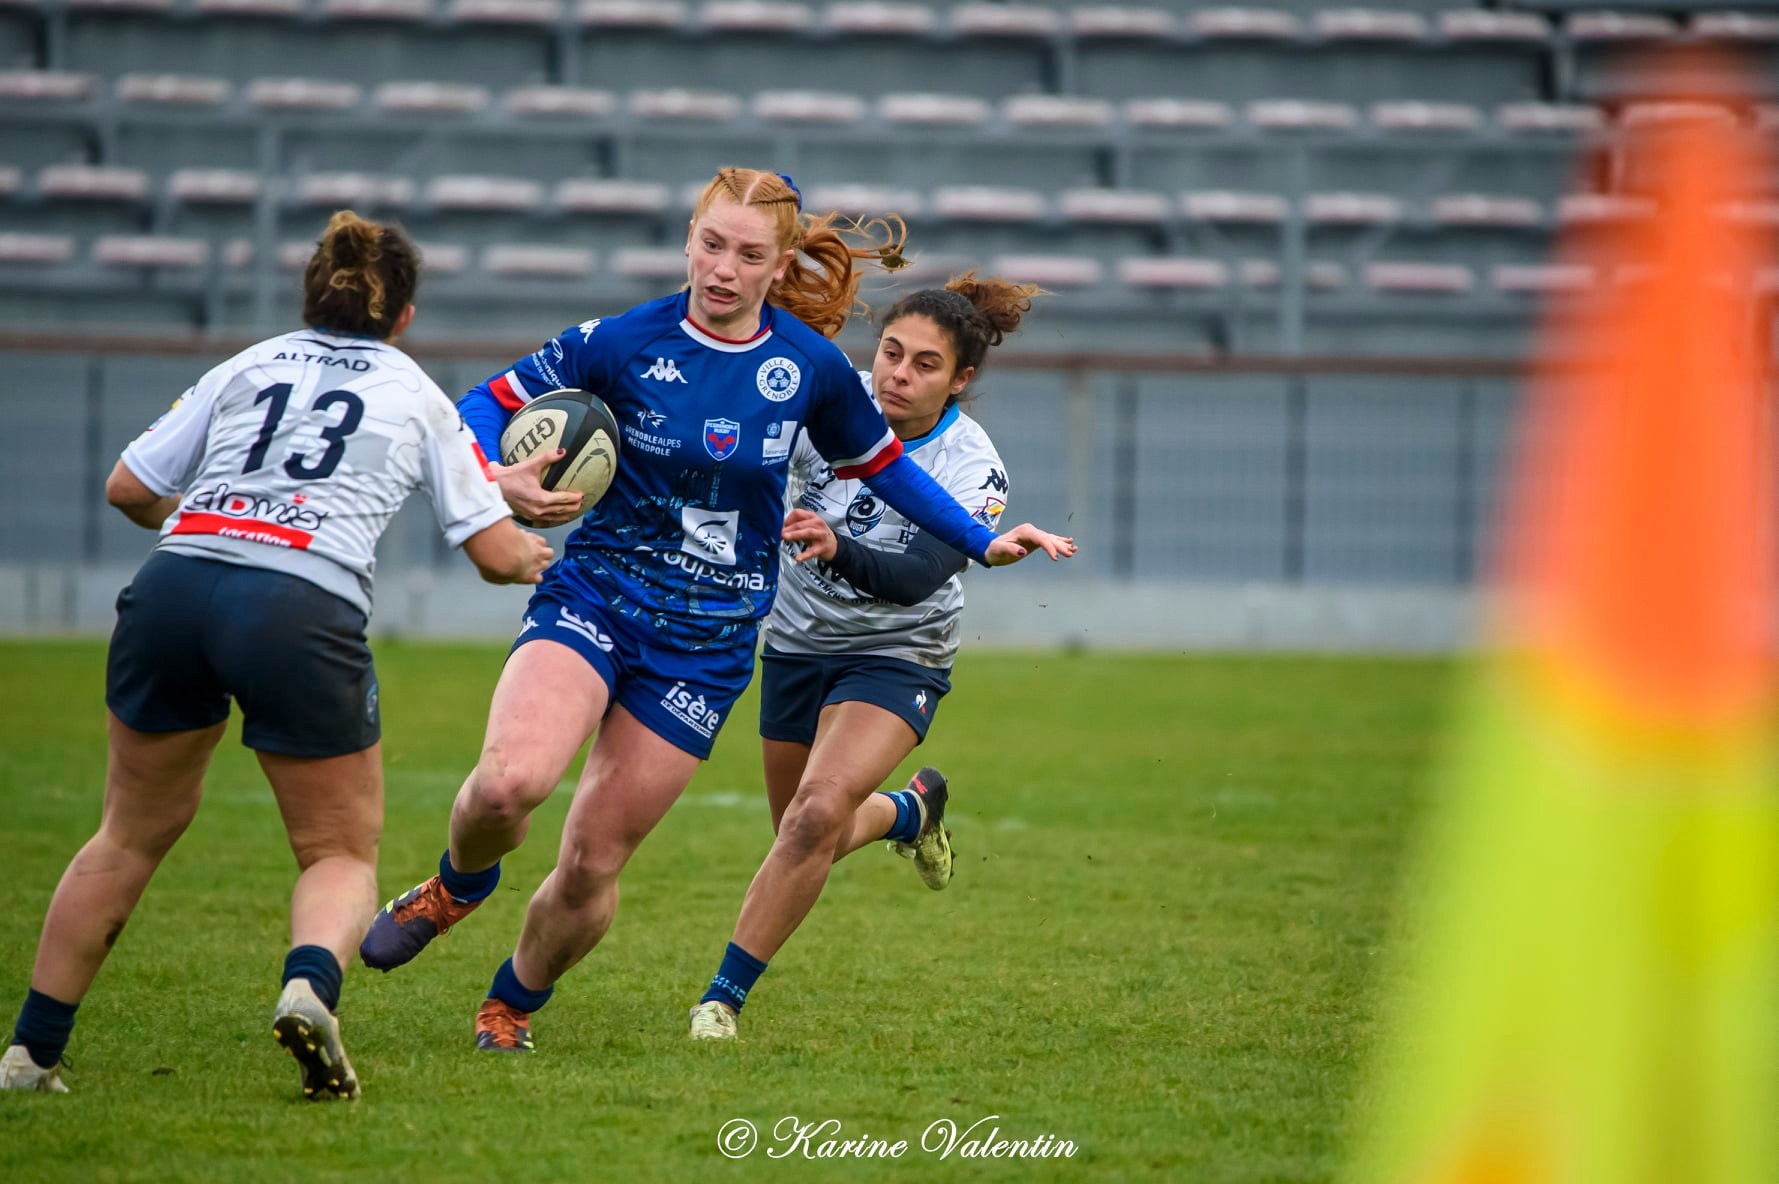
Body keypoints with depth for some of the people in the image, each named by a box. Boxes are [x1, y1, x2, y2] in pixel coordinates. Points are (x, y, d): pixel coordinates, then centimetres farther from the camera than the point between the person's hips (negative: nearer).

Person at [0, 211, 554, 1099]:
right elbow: (496, 552, 18)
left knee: (132, 834, 20)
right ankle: (309, 985, -21)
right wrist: (535, 559, 41)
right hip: (302, 610, -3)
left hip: (170, 589, 3)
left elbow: (128, 488, 18)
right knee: (343, 853, 11)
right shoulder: (417, 398, 18)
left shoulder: (247, 367, 22)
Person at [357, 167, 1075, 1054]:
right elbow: (489, 403, -1)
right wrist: (495, 480, -22)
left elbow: (878, 463, 15)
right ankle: (458, 887, 7)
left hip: (709, 641, 1)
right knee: (510, 780, -28)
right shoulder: (625, 341, -8)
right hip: (593, 599, -1)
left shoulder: (809, 364, -3)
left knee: (592, 863, 0)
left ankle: (514, 1001, 30)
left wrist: (982, 542, 12)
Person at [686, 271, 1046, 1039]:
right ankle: (912, 810, 50)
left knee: (818, 812, -26)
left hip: (896, 657, -4)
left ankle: (723, 998, -17)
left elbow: (918, 577, -37)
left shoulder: (973, 470, -23)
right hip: (797, 643, 4)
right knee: (805, 834, 16)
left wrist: (838, 549, -55)